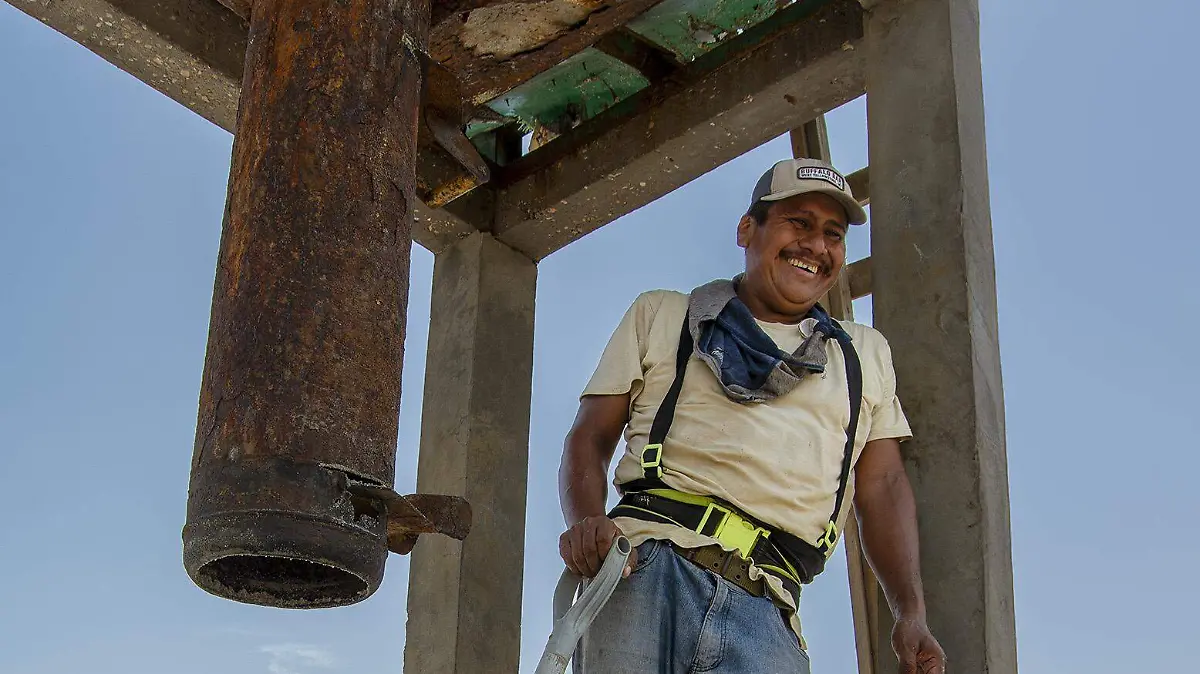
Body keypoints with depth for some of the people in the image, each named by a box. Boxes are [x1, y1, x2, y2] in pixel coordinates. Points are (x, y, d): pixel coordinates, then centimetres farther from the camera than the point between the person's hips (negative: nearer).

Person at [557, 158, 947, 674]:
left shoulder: (866, 354, 29)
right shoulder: (660, 315, 23)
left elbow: (883, 487, 21)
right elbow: (590, 437, 15)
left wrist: (911, 613, 5)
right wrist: (585, 522, -7)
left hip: (765, 613, 1)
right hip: (648, 571, -1)